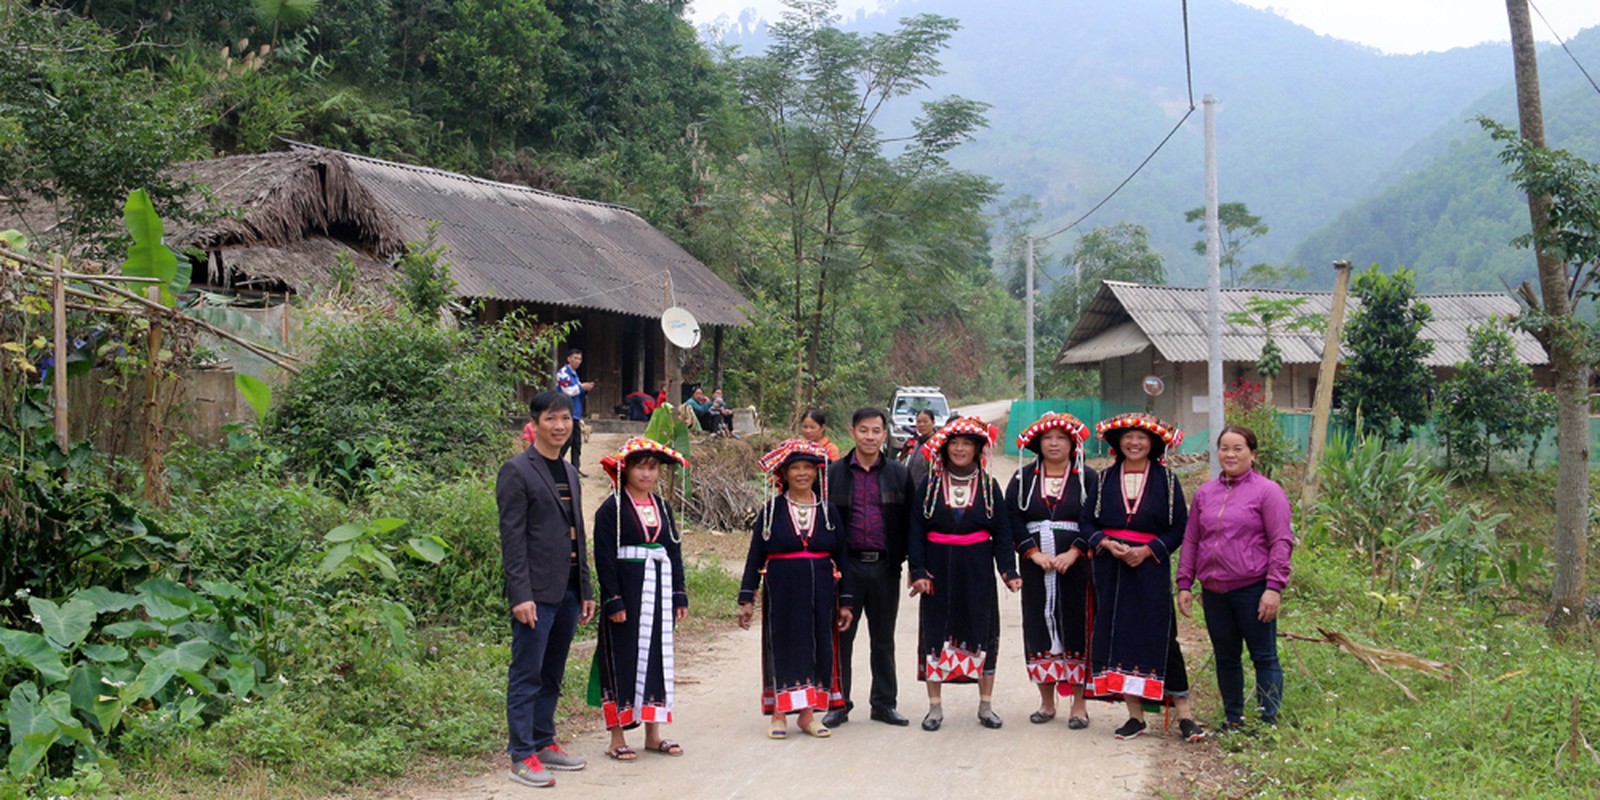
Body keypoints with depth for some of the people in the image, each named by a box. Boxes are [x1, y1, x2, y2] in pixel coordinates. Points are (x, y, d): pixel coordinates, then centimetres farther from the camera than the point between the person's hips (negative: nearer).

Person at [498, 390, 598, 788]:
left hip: (568, 590, 8)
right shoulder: (517, 471, -7)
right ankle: (522, 756, 2)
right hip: (536, 592, -7)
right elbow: (512, 537, -12)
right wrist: (521, 595, -18)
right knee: (526, 676, -2)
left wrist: (586, 590, 16)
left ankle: (544, 743, 23)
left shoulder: (570, 473, 17)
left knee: (552, 676, 13)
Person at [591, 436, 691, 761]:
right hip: (626, 592, -6)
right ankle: (617, 737, 5)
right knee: (623, 661, -2)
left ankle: (653, 734, 19)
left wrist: (679, 595, 9)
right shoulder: (612, 509, -6)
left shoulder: (662, 507, 12)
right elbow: (604, 557, -11)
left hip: (660, 593, 6)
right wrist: (613, 600, -16)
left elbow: (674, 552, 14)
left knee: (658, 658, 10)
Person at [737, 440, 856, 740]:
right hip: (782, 591, -2)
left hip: (820, 591, 2)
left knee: (818, 646, 4)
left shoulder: (828, 510, 6)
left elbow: (841, 557, 8)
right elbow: (755, 556, 1)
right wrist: (747, 599, -4)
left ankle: (808, 714, 14)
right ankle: (779, 715, 7)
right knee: (783, 647, -1)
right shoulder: (772, 511, 1)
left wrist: (846, 602, 5)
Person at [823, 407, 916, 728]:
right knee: (841, 636, 5)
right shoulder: (835, 473, 2)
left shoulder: (898, 474, 5)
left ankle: (884, 703, 21)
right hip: (847, 565, -1)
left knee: (884, 639, 11)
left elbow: (908, 521, 5)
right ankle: (838, 704, 14)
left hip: (885, 566, 1)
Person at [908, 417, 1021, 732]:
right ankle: (935, 707, 12)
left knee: (982, 632, 3)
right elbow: (916, 531, 2)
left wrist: (1009, 570, -5)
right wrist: (918, 571, -6)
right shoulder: (929, 485, 4)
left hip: (977, 570, 0)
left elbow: (1002, 532, 5)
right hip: (939, 571, 0)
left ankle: (986, 705, 14)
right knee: (935, 634, 3)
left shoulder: (989, 486, 5)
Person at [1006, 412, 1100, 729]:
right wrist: (1035, 554, -12)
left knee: (1076, 628, -1)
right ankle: (1046, 702, 14)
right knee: (1038, 628, 4)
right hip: (1035, 568, 2)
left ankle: (1079, 705, 6)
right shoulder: (1023, 478, 9)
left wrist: (1073, 554, -15)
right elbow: (1013, 519, 0)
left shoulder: (1088, 478, 4)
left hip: (1076, 567, -2)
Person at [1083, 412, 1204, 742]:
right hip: (1110, 567, 3)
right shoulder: (1104, 479, 9)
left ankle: (1183, 715, 0)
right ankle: (1135, 716, 10)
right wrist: (1106, 543, -12)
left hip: (1151, 567, -3)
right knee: (1118, 636, 2)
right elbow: (1086, 522, 7)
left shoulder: (1166, 480, 3)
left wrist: (1147, 551, -12)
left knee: (1160, 637, -6)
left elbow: (1179, 527, 0)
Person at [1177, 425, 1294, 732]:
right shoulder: (1205, 493, 12)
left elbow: (1282, 542, -7)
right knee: (1225, 658, 12)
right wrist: (1184, 584, 9)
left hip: (1252, 589, -5)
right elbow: (1191, 541, 15)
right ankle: (1232, 719, 23)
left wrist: (1274, 587, -14)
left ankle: (1268, 721, 7)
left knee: (1264, 657, 0)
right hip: (1214, 591, 5)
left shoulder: (1267, 491, -3)